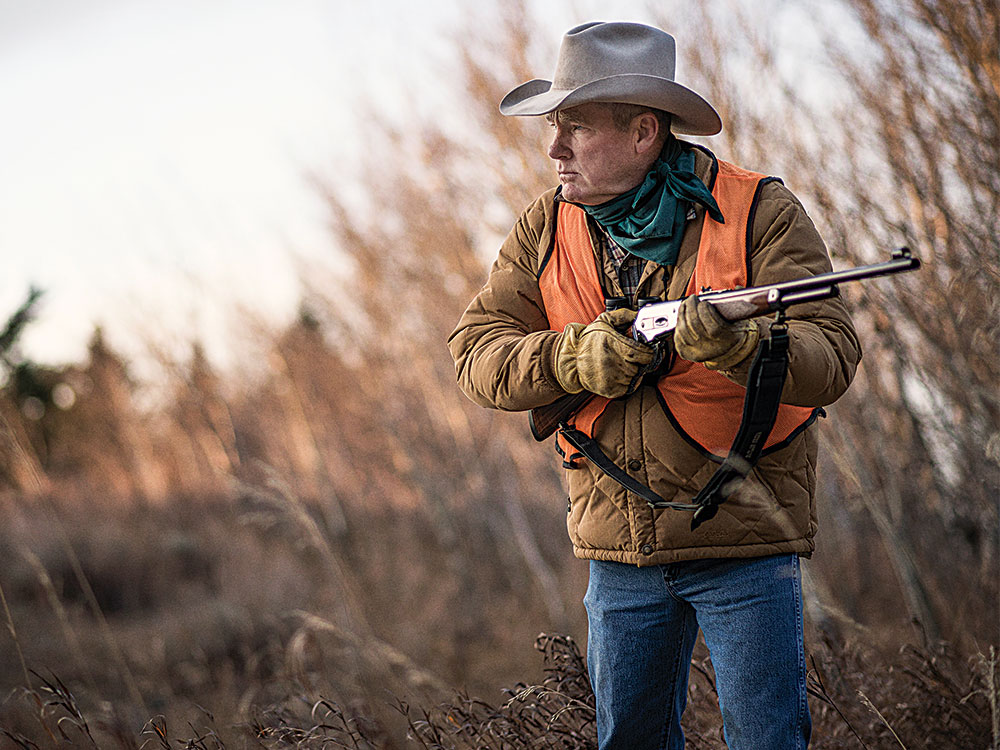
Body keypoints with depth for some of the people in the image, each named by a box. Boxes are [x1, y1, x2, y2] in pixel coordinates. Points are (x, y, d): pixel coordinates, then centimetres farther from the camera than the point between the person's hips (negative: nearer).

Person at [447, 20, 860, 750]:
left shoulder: (760, 212, -11)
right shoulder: (547, 230, 3)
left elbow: (833, 357, -18)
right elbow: (477, 353, -3)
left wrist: (740, 346, -39)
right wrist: (574, 358, -21)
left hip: (745, 537, -4)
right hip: (619, 549, 4)